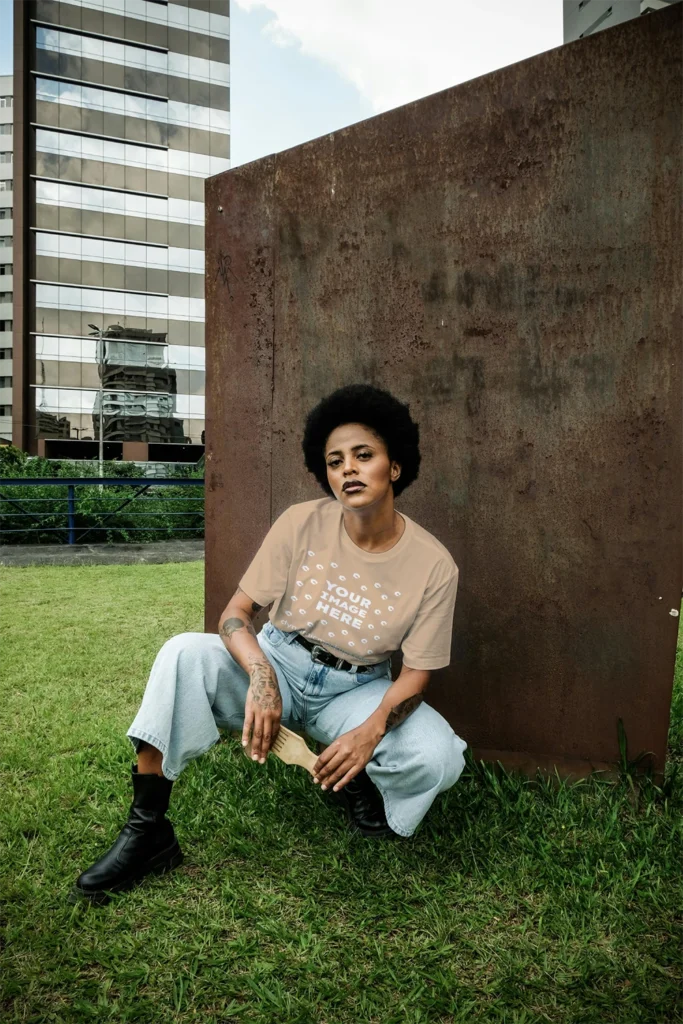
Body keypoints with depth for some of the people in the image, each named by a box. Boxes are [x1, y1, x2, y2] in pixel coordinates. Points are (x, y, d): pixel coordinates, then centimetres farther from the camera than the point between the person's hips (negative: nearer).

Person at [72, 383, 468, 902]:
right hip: (278, 666, 1)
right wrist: (260, 675, -34)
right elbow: (235, 613, -12)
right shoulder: (302, 524, -14)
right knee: (183, 653, -28)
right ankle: (148, 831, -19)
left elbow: (416, 674, -9)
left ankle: (359, 781, 8)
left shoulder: (434, 564, -15)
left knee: (441, 757, -28)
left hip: (357, 689, 0)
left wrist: (373, 729, -30)